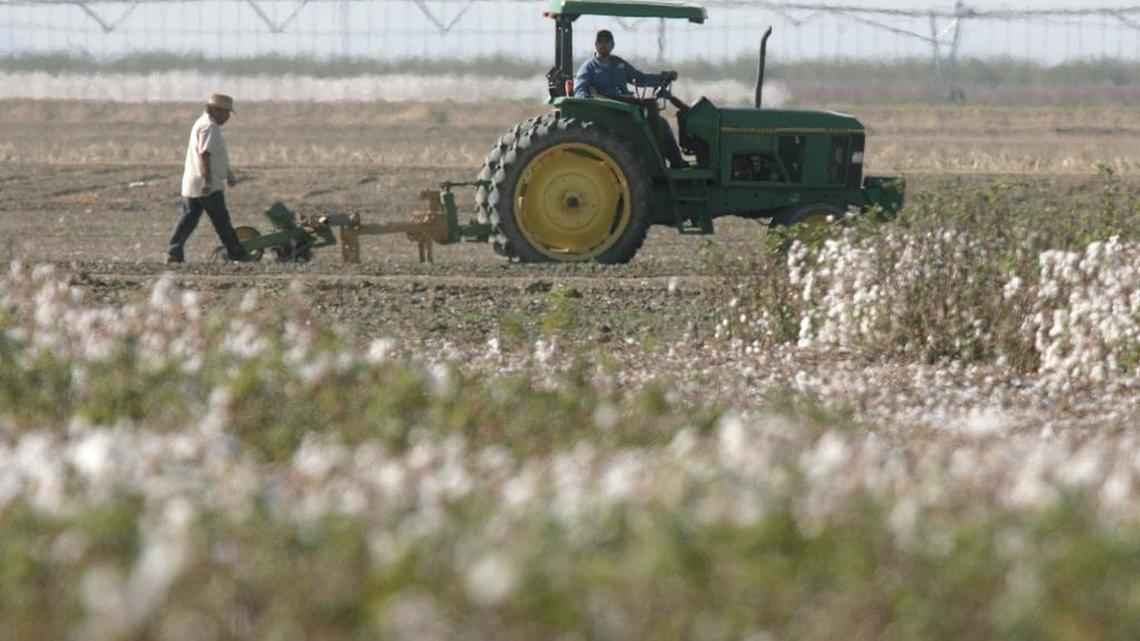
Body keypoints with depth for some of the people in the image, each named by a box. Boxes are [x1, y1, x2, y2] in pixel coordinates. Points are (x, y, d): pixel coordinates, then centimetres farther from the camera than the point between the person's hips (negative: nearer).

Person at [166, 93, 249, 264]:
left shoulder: (202, 123, 21)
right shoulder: (209, 126, -14)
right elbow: (204, 154, -24)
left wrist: (228, 173, 39)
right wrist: (208, 180, -28)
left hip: (191, 185, 10)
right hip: (207, 186, -10)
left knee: (188, 218, 7)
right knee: (221, 219, -1)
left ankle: (174, 253, 1)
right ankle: (235, 252, 5)